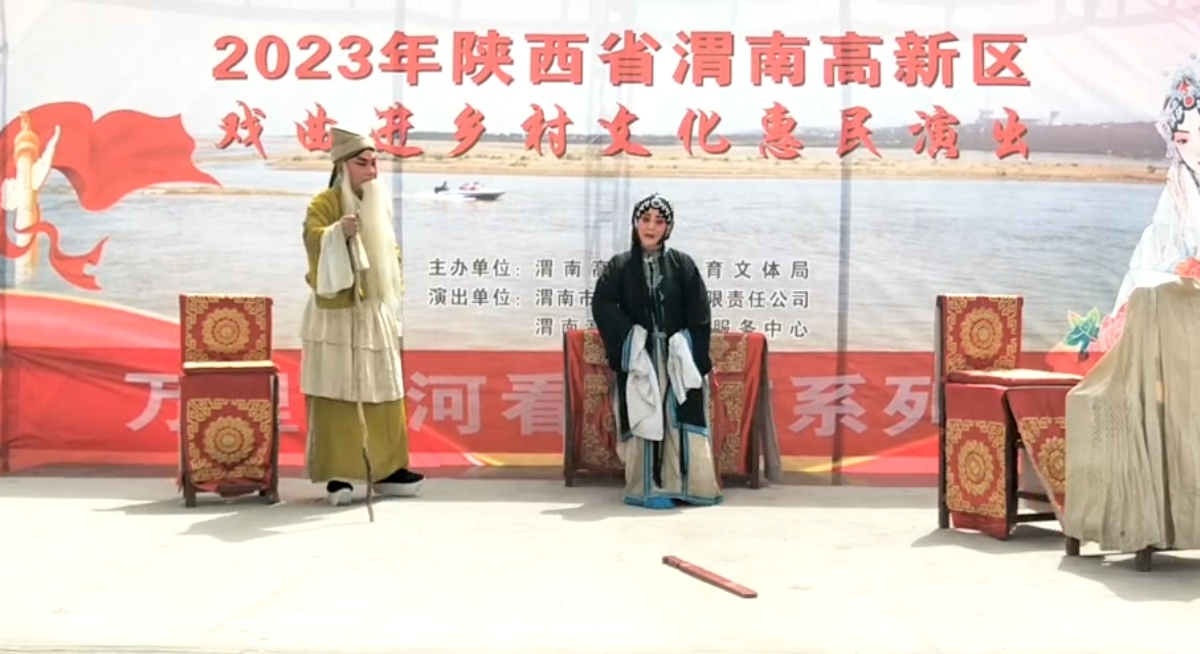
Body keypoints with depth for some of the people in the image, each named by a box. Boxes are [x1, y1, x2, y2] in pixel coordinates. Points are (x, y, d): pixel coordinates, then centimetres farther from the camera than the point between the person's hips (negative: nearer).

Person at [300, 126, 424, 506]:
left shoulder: (379, 204, 12)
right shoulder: (324, 203, -7)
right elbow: (314, 240, -24)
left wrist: (396, 296, 16)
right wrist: (339, 231, -43)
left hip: (376, 313, 6)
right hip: (336, 314, -6)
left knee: (386, 393, 7)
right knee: (335, 394, -4)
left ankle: (389, 469, 15)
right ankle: (336, 474, 1)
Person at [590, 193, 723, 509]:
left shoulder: (683, 265, 5)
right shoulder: (619, 266, 5)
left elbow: (700, 315, 1)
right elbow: (601, 305, -5)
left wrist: (691, 356, -9)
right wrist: (629, 337, -15)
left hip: (677, 358, 1)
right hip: (639, 358, 0)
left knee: (680, 420, -7)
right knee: (645, 421, -8)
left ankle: (683, 485, -1)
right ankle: (650, 488, -5)